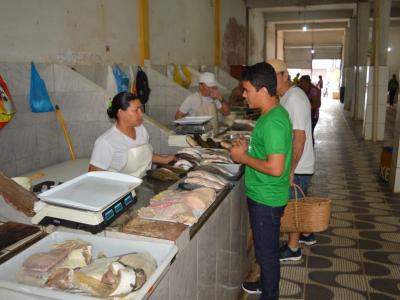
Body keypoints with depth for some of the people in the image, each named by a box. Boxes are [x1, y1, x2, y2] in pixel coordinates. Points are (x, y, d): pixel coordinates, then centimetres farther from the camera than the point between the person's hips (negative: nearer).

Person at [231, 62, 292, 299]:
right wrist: (248, 147, 4)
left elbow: (275, 168, -30)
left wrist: (243, 157, -19)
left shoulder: (273, 122, -26)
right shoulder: (274, 113, 5)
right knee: (266, 247, 25)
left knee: (267, 250, 8)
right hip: (263, 195, 10)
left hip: (266, 199, -10)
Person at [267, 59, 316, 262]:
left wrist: (291, 170, -24)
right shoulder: (287, 97, 9)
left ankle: (292, 249, 17)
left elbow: (299, 137, -26)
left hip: (298, 166, -9)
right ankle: (306, 234, 41)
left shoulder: (294, 99, -22)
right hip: (297, 164, 9)